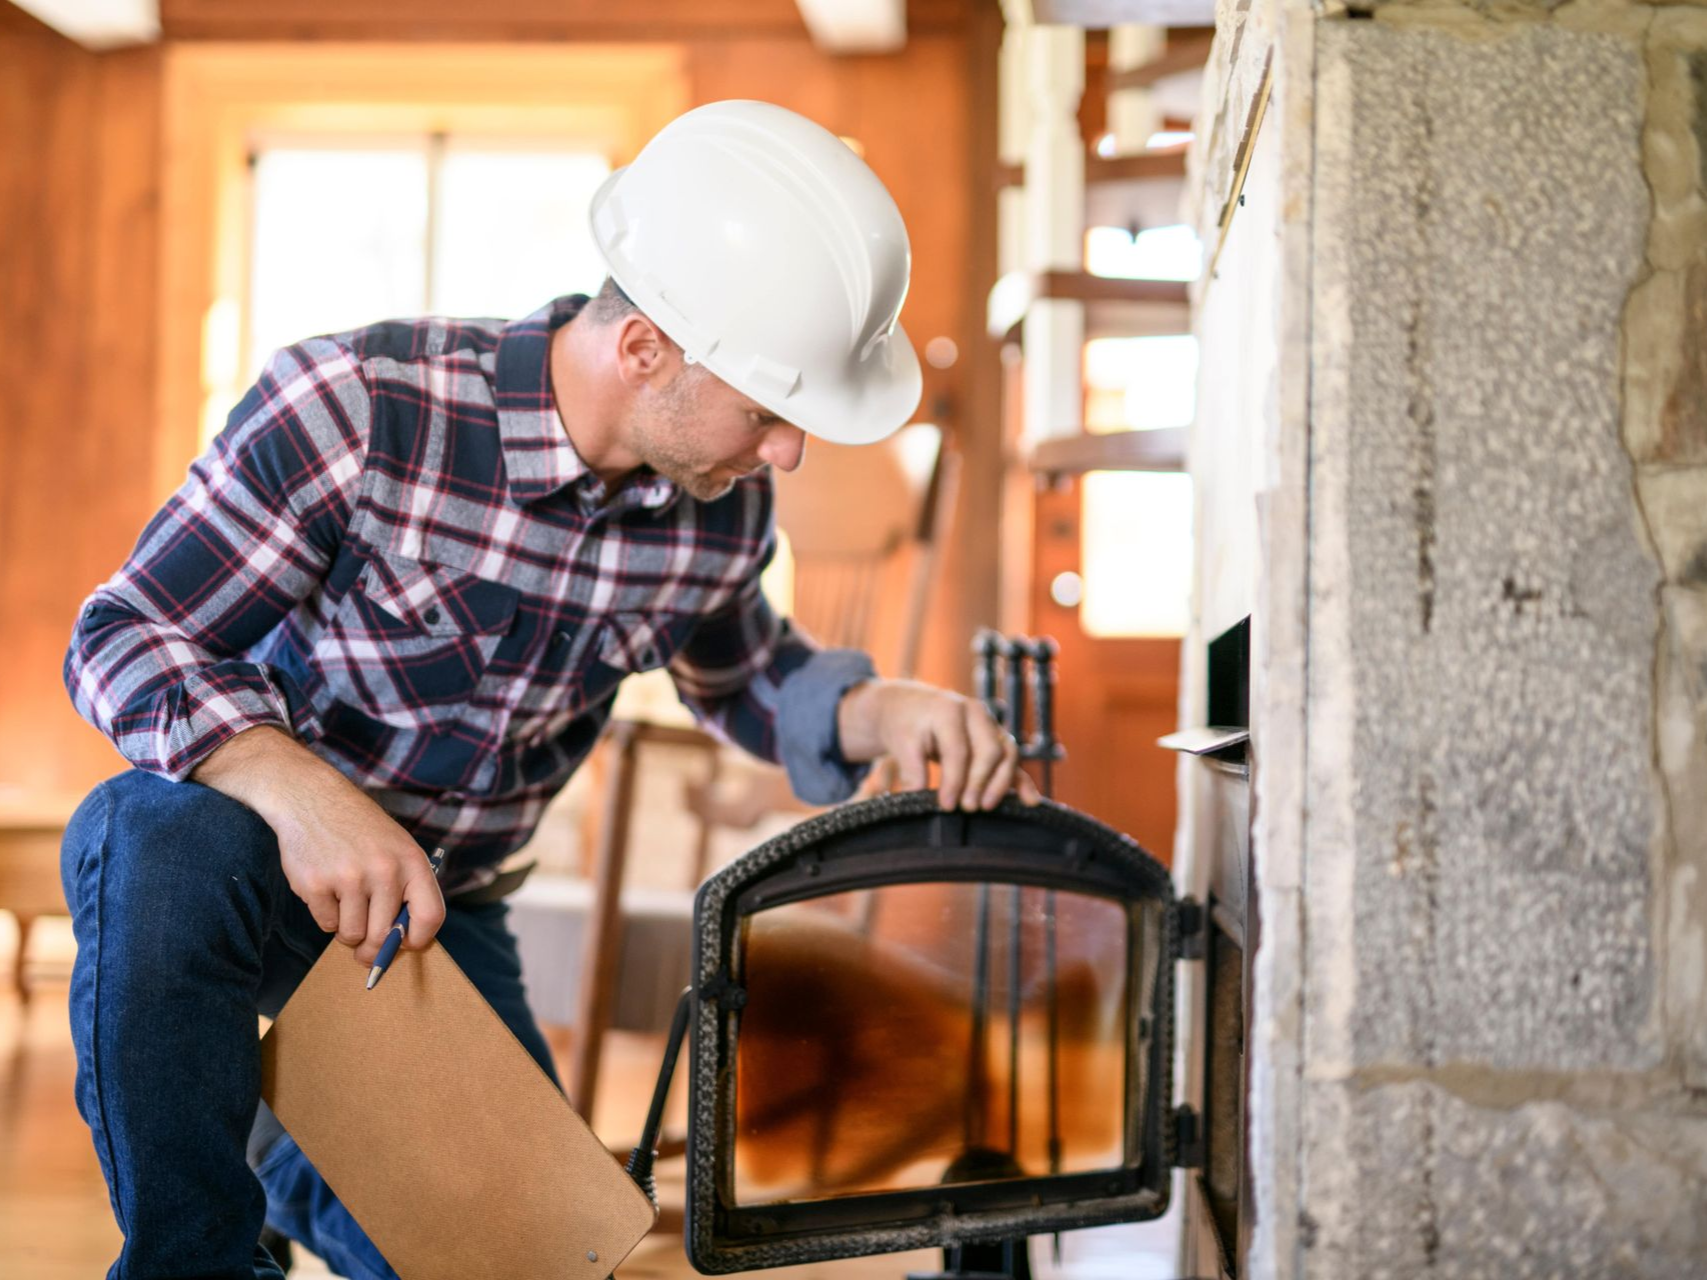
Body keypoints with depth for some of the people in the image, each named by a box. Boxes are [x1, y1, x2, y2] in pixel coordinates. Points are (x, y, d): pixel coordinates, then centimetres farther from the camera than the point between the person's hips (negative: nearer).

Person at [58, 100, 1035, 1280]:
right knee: (172, 854, -41)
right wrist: (302, 793, -42)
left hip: (438, 906, 5)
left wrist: (880, 709, -10)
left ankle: (290, 1156, 35)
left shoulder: (723, 508, -9)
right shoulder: (359, 406, -27)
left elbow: (740, 671, 13)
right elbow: (121, 638, -22)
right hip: (241, 835, -5)